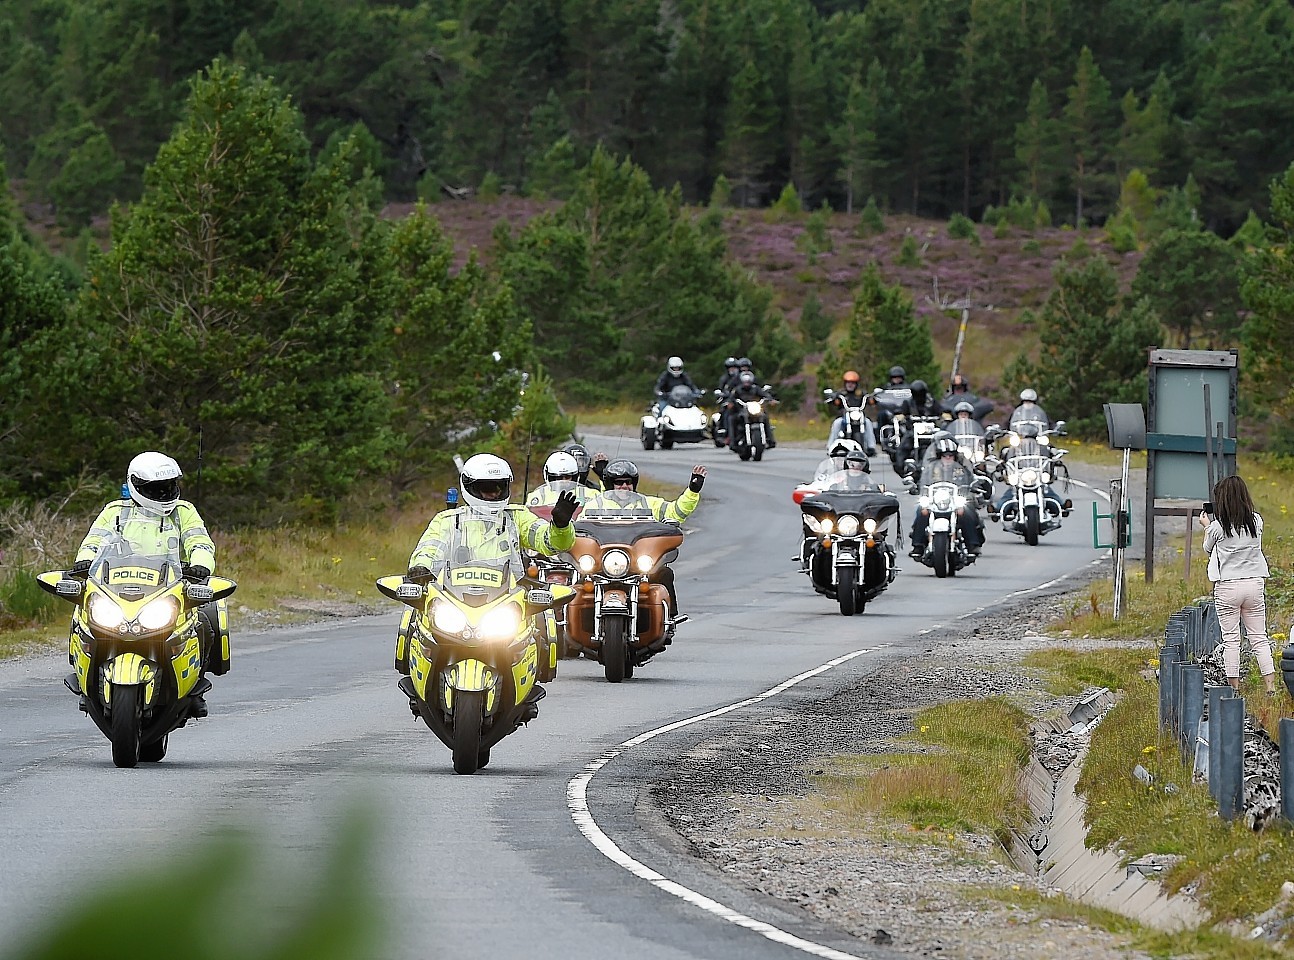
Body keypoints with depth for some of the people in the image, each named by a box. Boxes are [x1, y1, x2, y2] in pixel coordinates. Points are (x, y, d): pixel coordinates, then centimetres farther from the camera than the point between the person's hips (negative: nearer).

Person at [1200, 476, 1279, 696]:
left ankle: (1234, 688, 3)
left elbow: (1208, 549, 8)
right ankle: (1270, 685, 0)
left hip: (1227, 585, -3)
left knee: (1230, 638, 4)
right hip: (1254, 583, 3)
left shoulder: (1218, 526, -10)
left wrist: (1206, 527, 26)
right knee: (1259, 637, 8)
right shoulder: (1256, 521, -1)